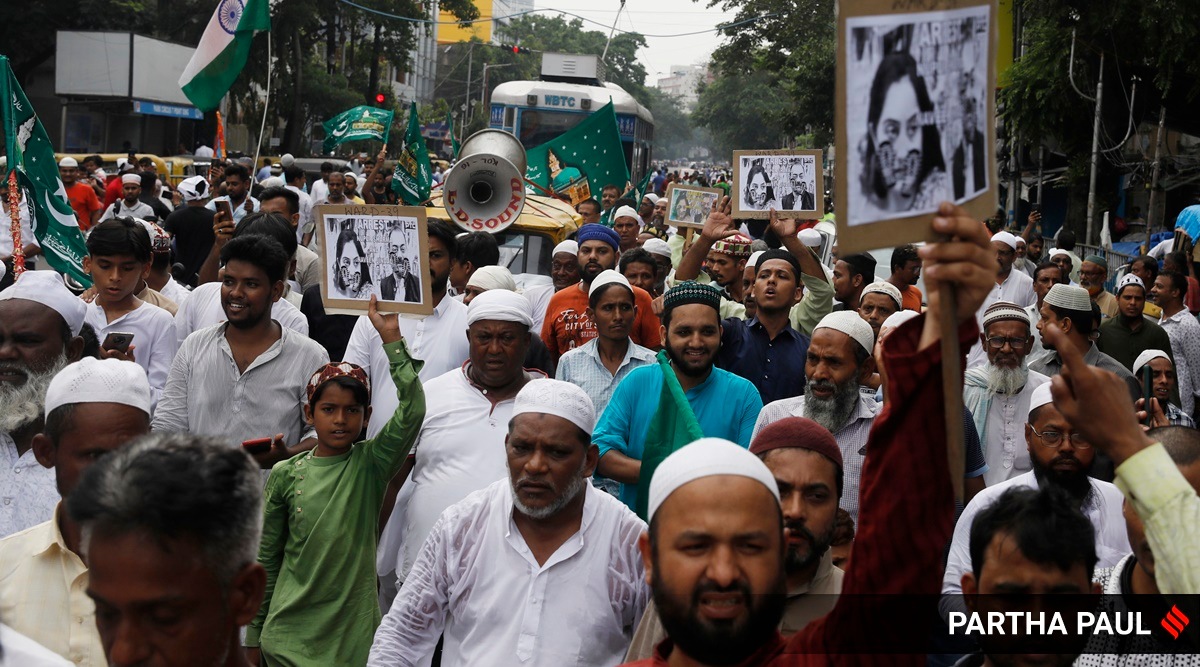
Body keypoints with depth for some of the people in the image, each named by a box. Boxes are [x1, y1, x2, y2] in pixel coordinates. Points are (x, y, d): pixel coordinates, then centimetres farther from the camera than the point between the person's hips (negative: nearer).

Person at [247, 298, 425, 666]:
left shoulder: (371, 464, -3)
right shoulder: (285, 474, 0)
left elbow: (412, 411, -19)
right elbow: (267, 559, 6)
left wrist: (392, 338, -21)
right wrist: (254, 637, 9)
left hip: (355, 635, -1)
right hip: (291, 633, 1)